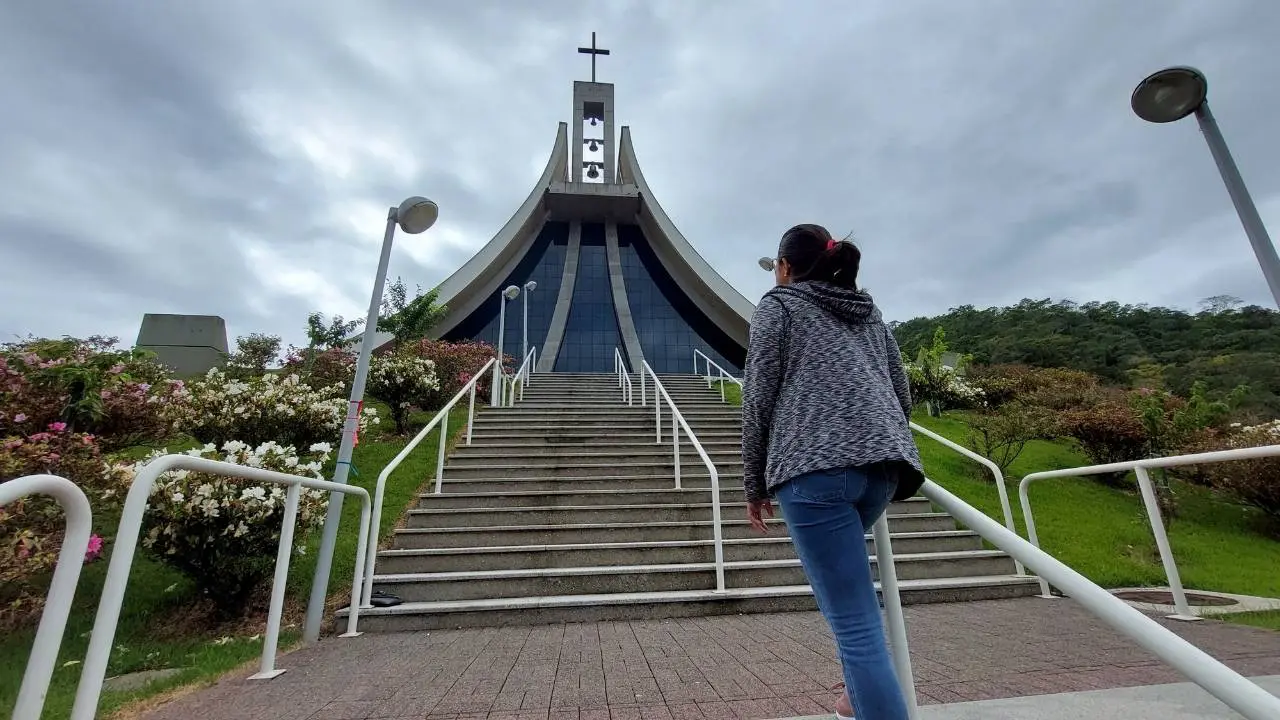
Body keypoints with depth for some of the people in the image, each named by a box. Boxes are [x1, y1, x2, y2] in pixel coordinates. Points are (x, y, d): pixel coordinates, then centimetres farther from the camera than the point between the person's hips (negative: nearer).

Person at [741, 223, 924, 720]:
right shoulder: (870, 313, 24)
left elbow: (759, 398, 0)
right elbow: (902, 393, 21)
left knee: (856, 625, -5)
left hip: (815, 467, -7)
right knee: (841, 565, 30)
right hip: (882, 468, 7)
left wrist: (755, 483, 6)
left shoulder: (778, 305, 8)